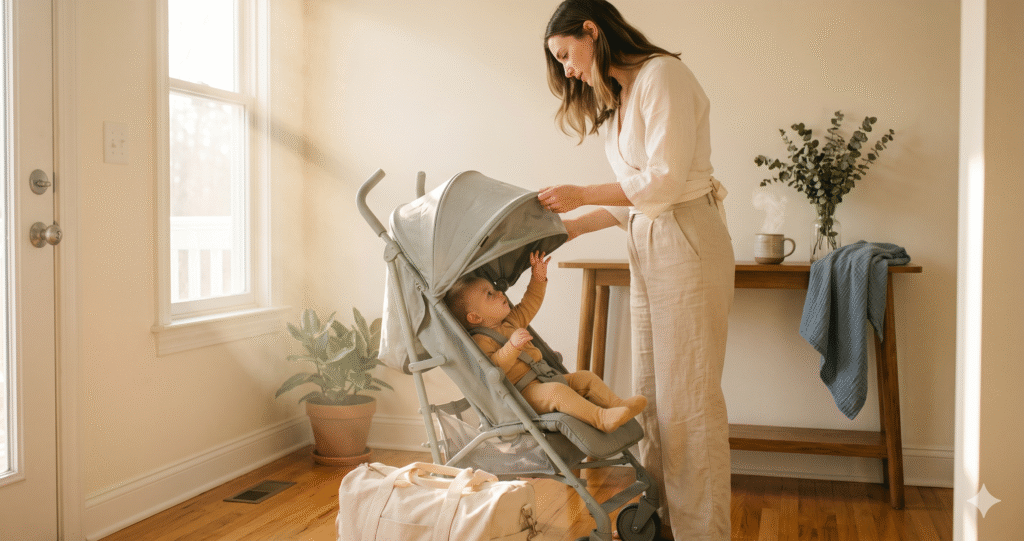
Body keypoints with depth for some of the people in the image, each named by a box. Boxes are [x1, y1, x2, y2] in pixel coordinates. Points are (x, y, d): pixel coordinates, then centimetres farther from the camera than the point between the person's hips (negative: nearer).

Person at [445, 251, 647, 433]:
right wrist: (512, 347, -36)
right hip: (524, 393, -11)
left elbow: (528, 307, 33)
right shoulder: (480, 341, -12)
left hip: (544, 379, 11)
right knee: (556, 391, -35)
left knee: (586, 377, 6)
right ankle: (601, 418, -42)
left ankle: (617, 404, -3)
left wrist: (538, 279, 26)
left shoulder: (509, 322, 19)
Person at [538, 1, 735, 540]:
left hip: (687, 242, -9)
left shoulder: (662, 75, -10)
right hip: (645, 246, 9)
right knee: (649, 394, 10)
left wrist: (581, 194, -10)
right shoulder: (615, 99, 17)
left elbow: (664, 181, -17)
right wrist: (570, 227, 9)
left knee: (686, 397, -5)